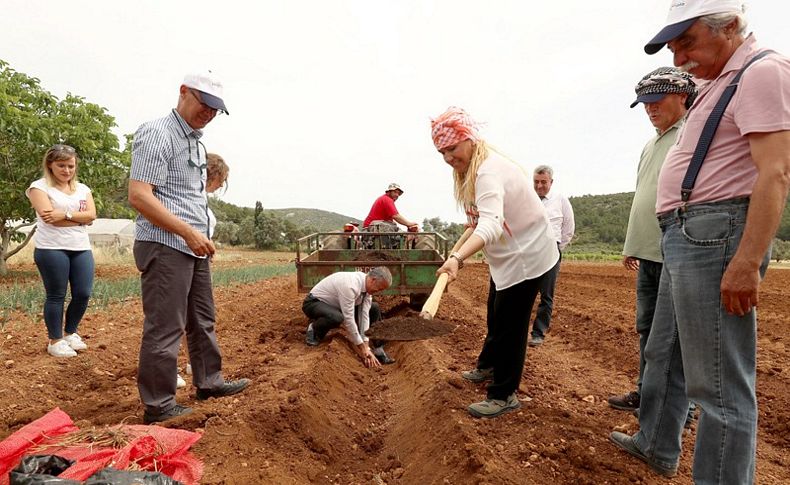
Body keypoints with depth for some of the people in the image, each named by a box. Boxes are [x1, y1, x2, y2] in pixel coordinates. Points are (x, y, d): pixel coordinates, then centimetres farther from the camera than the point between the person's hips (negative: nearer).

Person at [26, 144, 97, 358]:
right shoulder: (39, 186, 0)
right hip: (51, 249, -5)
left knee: (83, 293, 3)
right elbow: (48, 216, -14)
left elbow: (92, 215, 1)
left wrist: (65, 215, -13)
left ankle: (70, 333, 25)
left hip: (81, 248, 5)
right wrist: (79, 217, -5)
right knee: (56, 296, 2)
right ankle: (55, 341, 16)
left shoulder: (83, 188, 14)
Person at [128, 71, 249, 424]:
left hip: (194, 248, 10)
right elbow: (138, 196, -19)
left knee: (203, 319, 17)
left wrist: (199, 236, 18)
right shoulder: (157, 134, -10)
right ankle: (158, 406, 8)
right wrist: (187, 232, -21)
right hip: (164, 247, -10)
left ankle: (209, 382, 31)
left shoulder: (197, 142, 19)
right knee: (165, 327, -4)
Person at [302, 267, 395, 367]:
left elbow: (364, 315, -12)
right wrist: (362, 348, -26)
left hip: (336, 304, 8)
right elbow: (348, 320, -33)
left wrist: (366, 347, -17)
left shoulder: (367, 284, -11)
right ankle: (314, 329, -8)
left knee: (374, 309, -1)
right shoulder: (350, 285, -36)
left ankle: (377, 350, 3)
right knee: (337, 318, -41)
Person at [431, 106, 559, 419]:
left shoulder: (489, 171, -30)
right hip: (506, 255, 10)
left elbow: (492, 224, -48)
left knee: (509, 324, -3)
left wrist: (457, 258, -61)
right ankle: (488, 366, 44)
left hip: (527, 254, -10)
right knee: (496, 317, 23)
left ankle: (504, 395, 12)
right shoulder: (470, 169, 2)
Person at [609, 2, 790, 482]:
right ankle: (656, 445, 38)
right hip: (686, 236, 11)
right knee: (663, 354, 21)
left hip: (714, 234, -11)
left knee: (719, 381, -6)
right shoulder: (720, 83, 22)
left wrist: (747, 263, -24)